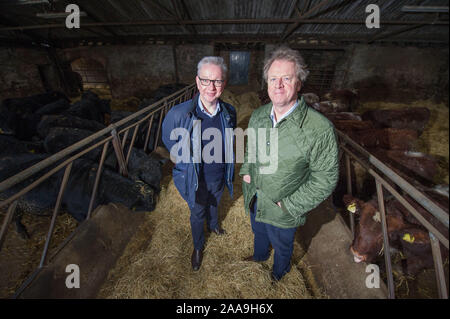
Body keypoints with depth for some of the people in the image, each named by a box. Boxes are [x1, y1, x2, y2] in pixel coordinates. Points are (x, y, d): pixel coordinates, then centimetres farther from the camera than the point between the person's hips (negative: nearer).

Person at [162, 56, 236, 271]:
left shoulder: (230, 112, -15)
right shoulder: (178, 114, -28)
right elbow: (169, 142, -8)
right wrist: (188, 162, -4)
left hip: (220, 176, 3)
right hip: (196, 180, -3)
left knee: (214, 204, 32)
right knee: (197, 215, 21)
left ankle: (213, 225, 66)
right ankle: (198, 246, 52)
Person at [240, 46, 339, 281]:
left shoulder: (319, 128, -28)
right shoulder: (258, 115, -8)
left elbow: (325, 179, -19)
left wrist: (290, 205, -19)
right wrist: (246, 171, -1)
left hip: (282, 211, -4)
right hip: (253, 199, 5)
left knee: (282, 245, 26)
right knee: (258, 233, 34)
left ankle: (279, 271, 61)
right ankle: (260, 255, 68)